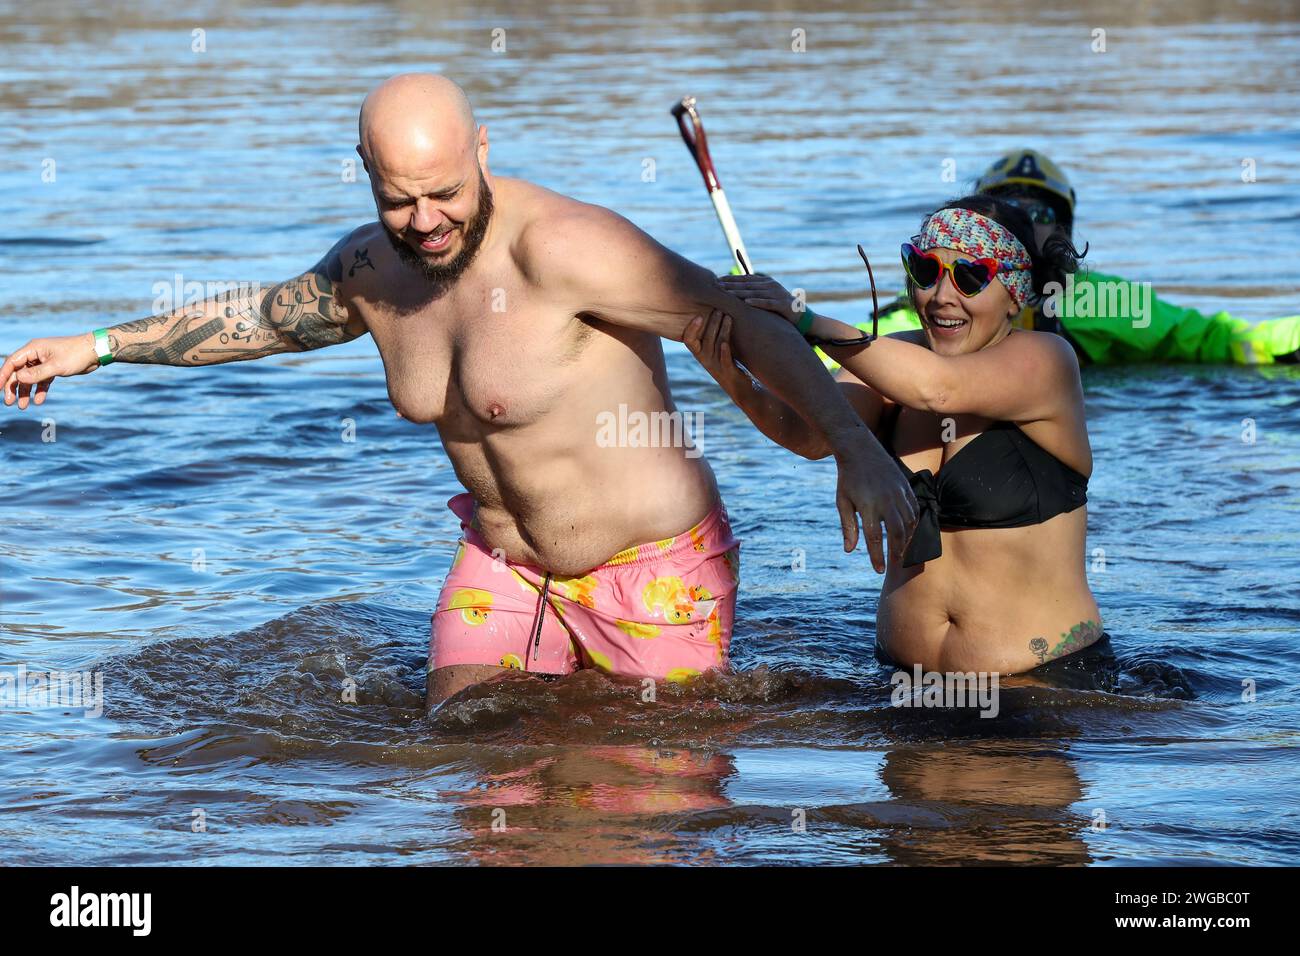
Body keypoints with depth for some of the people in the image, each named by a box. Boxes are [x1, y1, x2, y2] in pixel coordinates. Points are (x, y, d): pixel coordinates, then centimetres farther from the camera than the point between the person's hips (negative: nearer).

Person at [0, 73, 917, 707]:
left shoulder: (557, 247, -28)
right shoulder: (371, 267, -4)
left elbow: (745, 320, -29)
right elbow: (262, 316, 18)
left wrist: (856, 447, -38)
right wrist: (96, 346, 22)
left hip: (653, 565, -6)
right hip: (504, 565, 6)